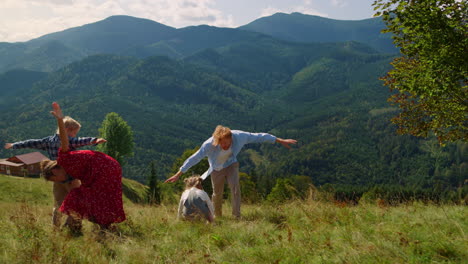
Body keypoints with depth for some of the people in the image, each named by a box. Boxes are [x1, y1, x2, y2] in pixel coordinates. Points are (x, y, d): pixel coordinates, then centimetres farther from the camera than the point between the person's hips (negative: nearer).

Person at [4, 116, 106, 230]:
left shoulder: (48, 141, 9)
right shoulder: (68, 140, -11)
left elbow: (31, 143, 17)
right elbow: (79, 142, -31)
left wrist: (14, 145, 28)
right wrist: (94, 140, -45)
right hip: (71, 178, -7)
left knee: (58, 205, 17)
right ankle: (75, 225, 1)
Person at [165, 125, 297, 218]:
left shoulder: (238, 136, -31)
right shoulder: (209, 144, -36)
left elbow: (259, 137, -21)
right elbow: (194, 158, -29)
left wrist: (280, 141, -15)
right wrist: (178, 174, -28)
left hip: (231, 165, 1)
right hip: (217, 169, -1)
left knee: (235, 188, -17)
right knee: (217, 194, 8)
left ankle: (237, 216, -9)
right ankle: (218, 216, 33)